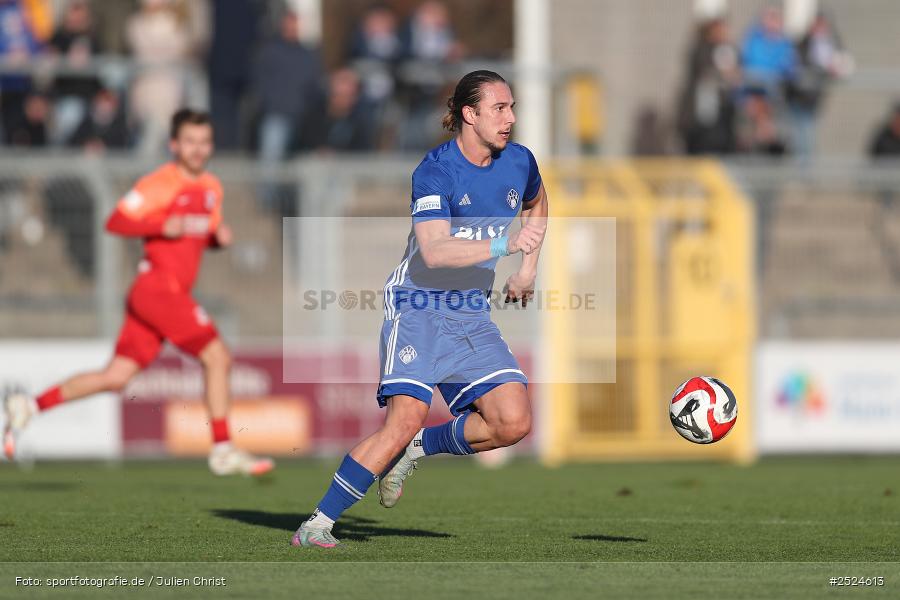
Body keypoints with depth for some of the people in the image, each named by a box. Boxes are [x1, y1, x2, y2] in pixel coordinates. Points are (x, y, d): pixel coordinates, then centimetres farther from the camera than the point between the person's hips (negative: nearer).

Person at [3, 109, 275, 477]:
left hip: (173, 292, 8)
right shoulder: (159, 183, -8)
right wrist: (164, 227, -23)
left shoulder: (211, 188, 17)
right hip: (157, 285, -8)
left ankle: (30, 407, 9)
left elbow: (206, 235, 29)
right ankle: (223, 451, -5)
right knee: (217, 357, -11)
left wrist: (220, 236, 5)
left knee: (116, 377, 4)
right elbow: (115, 222, -11)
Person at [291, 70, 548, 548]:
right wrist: (506, 244, -33)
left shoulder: (519, 162, 5)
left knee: (513, 423, -13)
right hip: (419, 307, -6)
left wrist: (528, 268, 20)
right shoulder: (435, 170, -13)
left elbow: (537, 205, 30)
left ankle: (418, 447, 10)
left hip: (473, 313, 6)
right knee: (407, 416, -22)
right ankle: (318, 523, -14)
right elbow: (434, 251, -26)